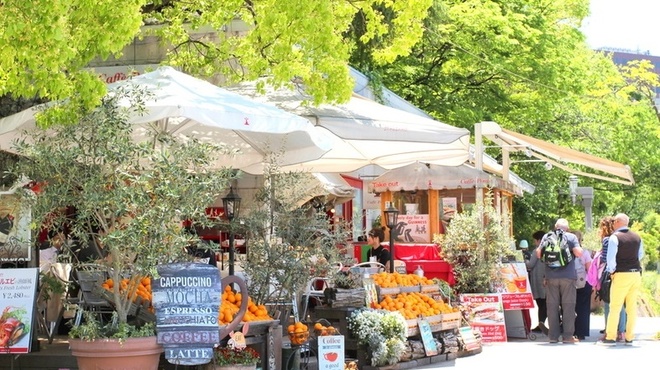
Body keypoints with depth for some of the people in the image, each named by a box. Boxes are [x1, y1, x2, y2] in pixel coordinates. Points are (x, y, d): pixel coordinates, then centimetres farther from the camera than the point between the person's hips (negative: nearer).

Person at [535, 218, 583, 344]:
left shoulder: (547, 236, 6)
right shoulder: (571, 237, 1)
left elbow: (538, 254, 4)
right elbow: (578, 253, -9)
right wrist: (579, 247, 12)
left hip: (551, 277, 2)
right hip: (568, 276, -2)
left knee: (552, 306, 5)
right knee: (568, 305, 2)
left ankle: (553, 336, 5)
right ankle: (568, 335, 0)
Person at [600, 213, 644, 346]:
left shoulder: (615, 237, -9)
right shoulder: (637, 237, 9)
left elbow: (610, 257, -12)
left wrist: (611, 270, 2)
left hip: (621, 275, -5)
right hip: (636, 274, 5)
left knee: (615, 306, -1)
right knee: (632, 307, 7)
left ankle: (610, 336, 0)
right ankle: (629, 337, 9)